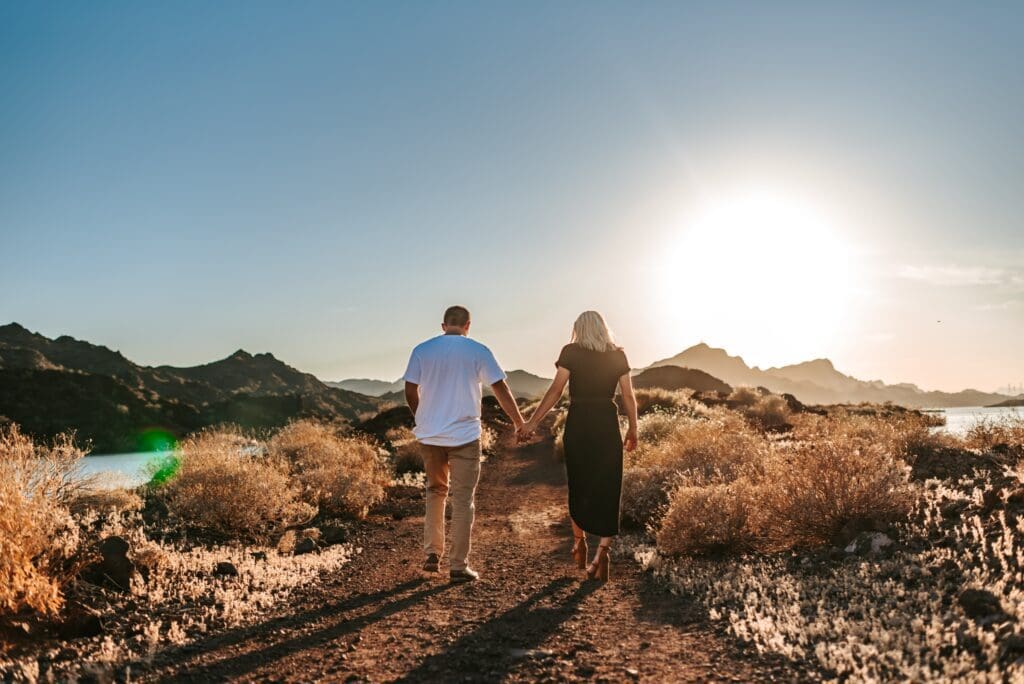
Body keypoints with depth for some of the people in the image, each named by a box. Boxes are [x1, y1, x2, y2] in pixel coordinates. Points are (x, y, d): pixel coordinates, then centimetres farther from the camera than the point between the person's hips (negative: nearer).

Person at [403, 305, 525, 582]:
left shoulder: (422, 350, 2)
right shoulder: (477, 351, -3)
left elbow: (410, 392, 2)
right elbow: (501, 389, -2)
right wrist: (520, 423, 7)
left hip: (429, 435, 3)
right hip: (464, 435, -3)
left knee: (435, 491, 20)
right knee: (463, 499, 5)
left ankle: (432, 554, 17)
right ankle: (458, 566, 7)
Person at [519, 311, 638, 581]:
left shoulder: (571, 352, -1)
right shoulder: (618, 355, 6)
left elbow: (555, 390, -10)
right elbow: (628, 396, 5)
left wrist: (533, 422, -8)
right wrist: (632, 430, 15)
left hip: (579, 422, -1)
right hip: (608, 422, 1)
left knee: (579, 483, 16)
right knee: (607, 487, 6)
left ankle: (579, 541, 30)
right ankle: (603, 548, -7)